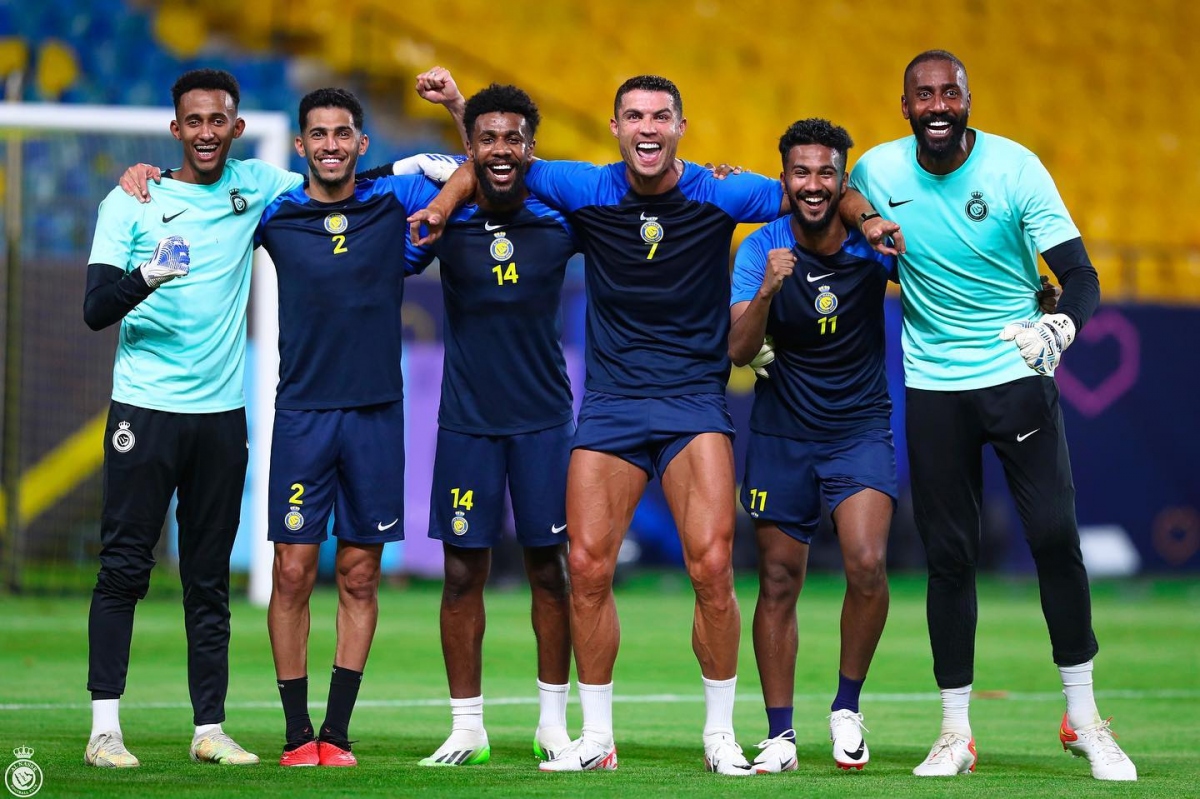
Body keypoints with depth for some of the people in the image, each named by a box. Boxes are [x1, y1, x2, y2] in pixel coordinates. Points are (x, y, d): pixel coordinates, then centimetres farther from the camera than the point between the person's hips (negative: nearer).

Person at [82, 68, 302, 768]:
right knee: (124, 570, -6)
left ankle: (210, 728, 9)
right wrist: (145, 276, -27)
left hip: (222, 411, 3)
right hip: (145, 406, -3)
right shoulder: (131, 203, 0)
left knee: (210, 579, 6)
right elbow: (96, 309, -7)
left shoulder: (254, 187, 9)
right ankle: (105, 727, -5)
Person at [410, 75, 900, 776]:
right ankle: (597, 736, 8)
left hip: (695, 400, -1)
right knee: (587, 566, -6)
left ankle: (721, 733, 1)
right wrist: (444, 204, -7)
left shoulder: (718, 194, -4)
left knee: (712, 566, -14)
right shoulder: (587, 191, -1)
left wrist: (868, 218, -12)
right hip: (611, 400, 2)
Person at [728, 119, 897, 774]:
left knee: (867, 565, -19)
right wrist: (768, 288, -33)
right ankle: (779, 734, 10)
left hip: (862, 426, -1)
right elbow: (738, 350, -18)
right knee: (778, 583, 1)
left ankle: (847, 707, 0)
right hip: (782, 430, 1)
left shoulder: (873, 242, -8)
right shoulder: (762, 249, -9)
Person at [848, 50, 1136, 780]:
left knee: (1056, 536, -9)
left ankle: (1084, 719, 4)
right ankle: (956, 732, 10)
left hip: (1018, 373, -2)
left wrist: (1062, 325, -34)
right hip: (934, 386, 2)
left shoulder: (1016, 167, -11)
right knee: (949, 555, 1)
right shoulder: (877, 171, -3)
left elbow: (1080, 275, -13)